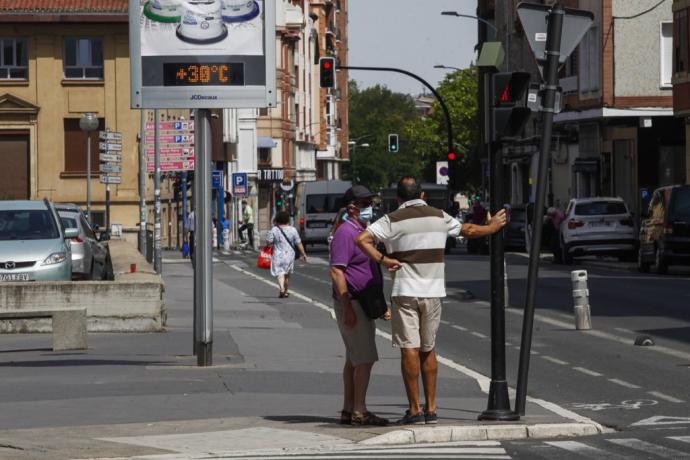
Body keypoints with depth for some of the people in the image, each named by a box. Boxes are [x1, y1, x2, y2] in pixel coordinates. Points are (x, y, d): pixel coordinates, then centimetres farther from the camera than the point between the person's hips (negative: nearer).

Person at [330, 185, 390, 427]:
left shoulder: (363, 232, 17)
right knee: (365, 359, -12)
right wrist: (347, 309, -24)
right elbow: (336, 272, -20)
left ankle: (349, 410, 13)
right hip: (351, 303, -10)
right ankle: (359, 411, -11)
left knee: (354, 359, 10)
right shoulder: (345, 233, -14)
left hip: (363, 304, 10)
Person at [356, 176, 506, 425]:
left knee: (409, 350, -3)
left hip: (405, 292, -3)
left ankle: (414, 410, -6)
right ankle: (431, 409, 13)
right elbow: (468, 231, 21)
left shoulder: (393, 220, -4)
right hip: (433, 291, 3)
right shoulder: (439, 217, 6)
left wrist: (383, 259, -10)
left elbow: (362, 239, -16)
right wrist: (492, 226, 38)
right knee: (428, 350, 12)